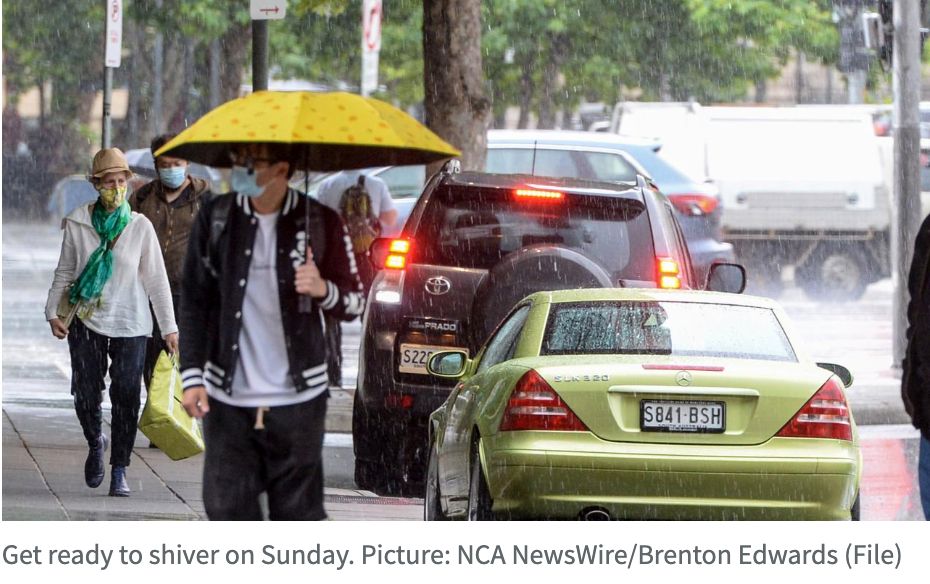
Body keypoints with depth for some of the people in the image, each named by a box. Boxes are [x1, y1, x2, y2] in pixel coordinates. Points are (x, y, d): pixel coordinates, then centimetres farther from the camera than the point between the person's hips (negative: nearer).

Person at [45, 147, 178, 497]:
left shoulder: (140, 227, -2)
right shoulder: (77, 224, 0)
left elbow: (156, 280, 1)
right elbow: (64, 272, 10)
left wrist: (169, 327, 0)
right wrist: (53, 312, 1)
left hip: (129, 324, -1)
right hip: (86, 322, 1)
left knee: (126, 399, -3)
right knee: (86, 395, 1)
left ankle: (119, 471, 5)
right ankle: (96, 443, 32)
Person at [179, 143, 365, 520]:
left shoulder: (319, 222, -1)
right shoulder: (216, 218, 3)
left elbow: (355, 303, 5)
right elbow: (194, 302, 6)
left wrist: (324, 290, -18)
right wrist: (192, 375, -2)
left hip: (296, 400, -1)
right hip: (228, 400, 1)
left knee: (298, 514, 3)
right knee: (228, 509, 0)